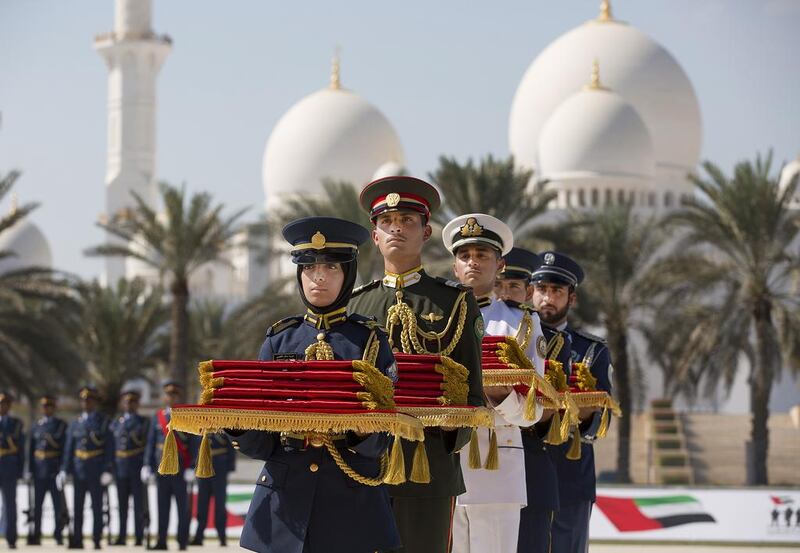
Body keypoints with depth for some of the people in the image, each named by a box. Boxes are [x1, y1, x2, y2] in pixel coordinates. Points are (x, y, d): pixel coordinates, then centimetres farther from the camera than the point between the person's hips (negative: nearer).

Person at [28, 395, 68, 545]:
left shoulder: (61, 425, 2)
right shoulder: (36, 426, 12)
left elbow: (65, 447, -3)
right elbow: (31, 449, 12)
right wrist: (31, 469, 5)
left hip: (55, 469, -3)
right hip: (39, 469, 3)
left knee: (58, 504, 0)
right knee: (37, 504, 3)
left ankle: (58, 535, 4)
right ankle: (36, 536, 6)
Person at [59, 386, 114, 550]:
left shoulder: (104, 422, 0)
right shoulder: (75, 424, 11)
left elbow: (110, 448, -4)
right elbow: (69, 449, 9)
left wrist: (107, 470, -13)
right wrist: (64, 470, 1)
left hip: (96, 471, -3)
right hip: (79, 471, 3)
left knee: (97, 506, -1)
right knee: (77, 507, 2)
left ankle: (97, 541, 3)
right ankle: (77, 540, 5)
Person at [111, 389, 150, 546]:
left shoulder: (144, 422, 4)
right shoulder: (116, 423, 14)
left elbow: (149, 444, -3)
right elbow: (111, 446, 12)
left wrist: (147, 467, -13)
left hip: (137, 468, -3)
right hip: (120, 468, 4)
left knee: (138, 505, -3)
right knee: (122, 505, 6)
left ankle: (139, 537, -1)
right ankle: (122, 537, 10)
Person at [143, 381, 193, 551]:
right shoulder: (157, 417, 11)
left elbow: (194, 445, -5)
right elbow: (151, 443, 10)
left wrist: (191, 468, -12)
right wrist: (147, 465, 3)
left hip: (180, 469, -3)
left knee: (182, 506, 1)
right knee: (162, 505, 5)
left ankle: (183, 542, 4)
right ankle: (162, 541, 7)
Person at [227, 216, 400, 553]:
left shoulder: (370, 340, 3)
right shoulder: (279, 339, 8)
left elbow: (380, 440, -4)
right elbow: (261, 445, 5)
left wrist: (356, 427, -25)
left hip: (351, 500, -1)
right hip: (284, 499, 2)